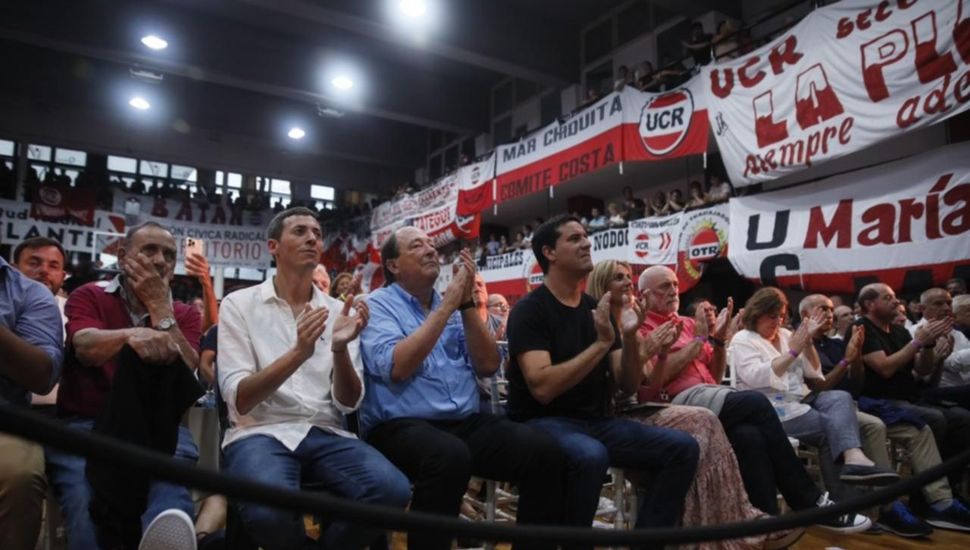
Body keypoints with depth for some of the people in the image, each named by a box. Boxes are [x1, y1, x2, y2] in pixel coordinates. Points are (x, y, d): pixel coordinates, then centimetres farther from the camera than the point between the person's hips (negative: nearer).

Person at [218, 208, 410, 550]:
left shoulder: (337, 311, 9)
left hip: (325, 433, 3)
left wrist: (339, 348, -19)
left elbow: (349, 403, 1)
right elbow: (239, 400, -9)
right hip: (261, 432, -2)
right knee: (269, 510, -35)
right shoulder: (239, 304, 3)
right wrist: (298, 353, -25)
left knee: (392, 491, -26)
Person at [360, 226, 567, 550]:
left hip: (466, 422, 5)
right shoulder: (378, 304, 0)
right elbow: (395, 368, -18)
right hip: (401, 426, -5)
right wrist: (447, 306, -14)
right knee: (451, 456, -37)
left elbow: (488, 366, 5)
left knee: (545, 452, -16)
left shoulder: (453, 307, 15)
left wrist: (466, 303, -5)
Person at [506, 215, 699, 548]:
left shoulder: (596, 308, 11)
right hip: (543, 422, -6)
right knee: (590, 456, -38)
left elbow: (629, 385, 8)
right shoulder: (530, 310, -9)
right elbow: (542, 388, -22)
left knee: (682, 448, -11)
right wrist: (601, 343, -22)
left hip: (594, 420, 7)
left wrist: (629, 337, -10)